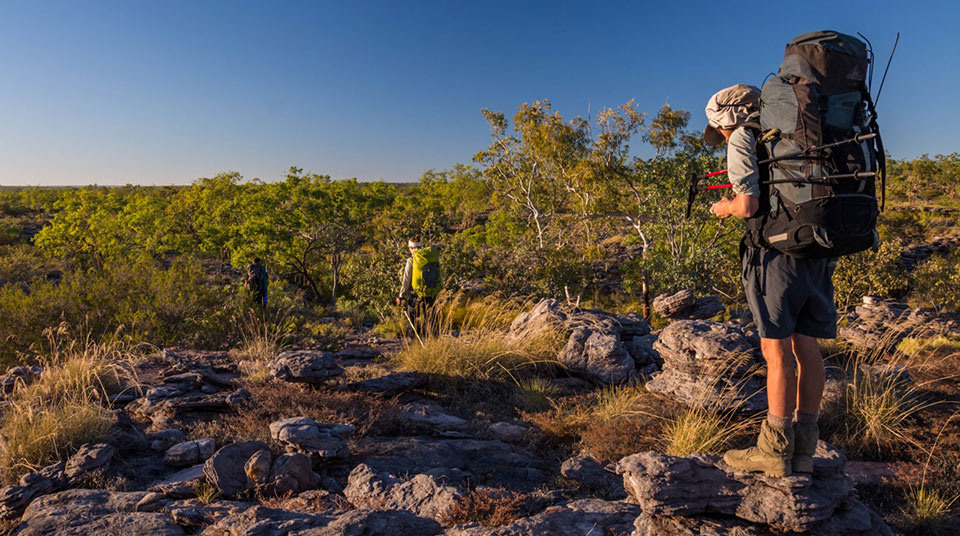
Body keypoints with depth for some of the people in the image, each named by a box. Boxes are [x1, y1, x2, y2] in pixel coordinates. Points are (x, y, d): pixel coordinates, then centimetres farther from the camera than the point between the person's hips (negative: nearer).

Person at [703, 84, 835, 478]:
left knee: (777, 352, -4)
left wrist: (724, 207, 8)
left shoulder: (743, 138, -2)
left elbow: (748, 205, -15)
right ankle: (803, 451, 15)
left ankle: (775, 451, 3)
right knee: (806, 348, 8)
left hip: (776, 251, -7)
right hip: (815, 251, 7)